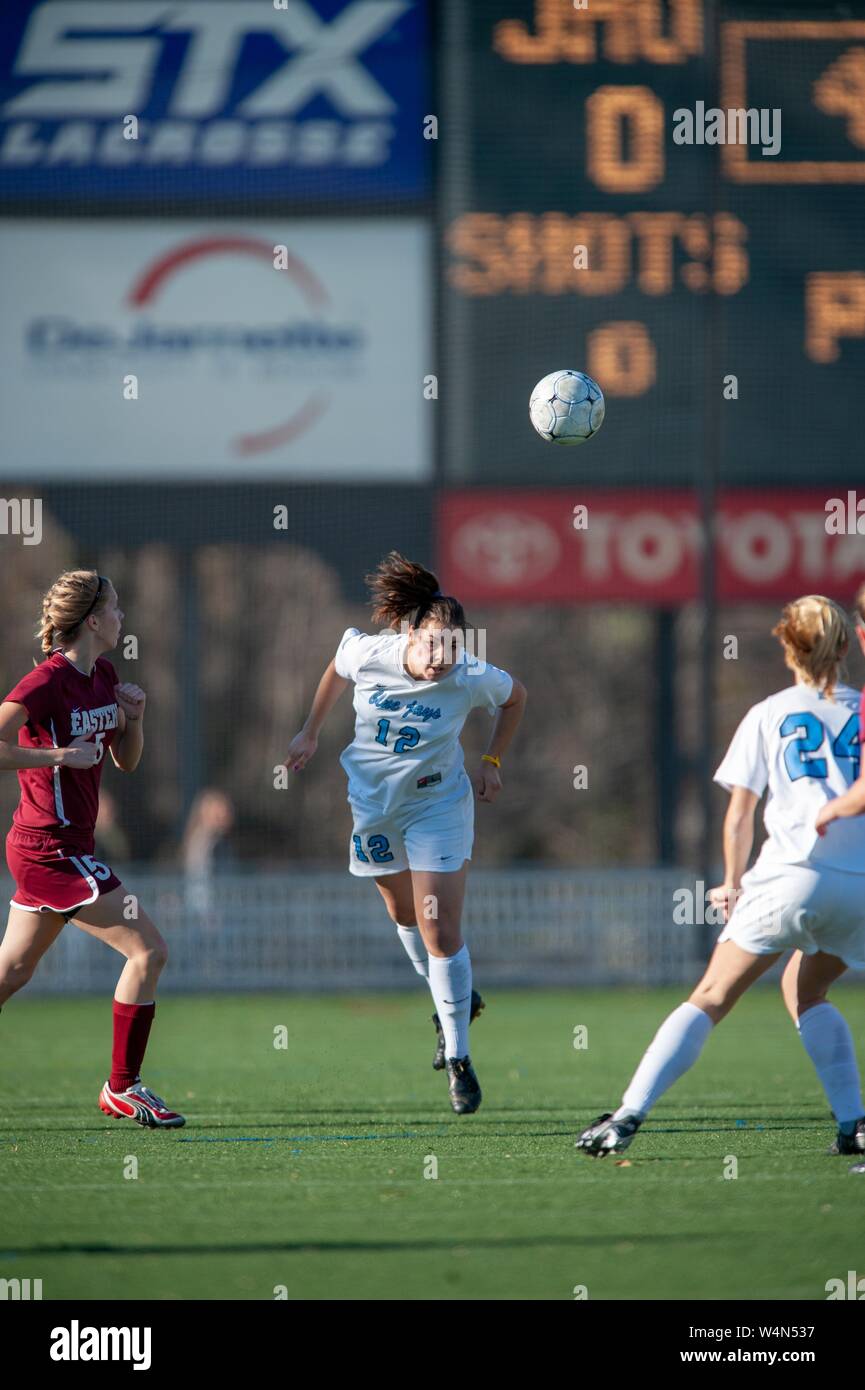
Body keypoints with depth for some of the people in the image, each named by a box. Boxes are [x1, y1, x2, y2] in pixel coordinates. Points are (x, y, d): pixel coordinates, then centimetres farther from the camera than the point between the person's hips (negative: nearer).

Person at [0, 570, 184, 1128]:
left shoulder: (103, 676, 10)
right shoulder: (48, 682, -17)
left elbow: (126, 760, 19)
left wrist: (134, 716, 0)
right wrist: (61, 755, -22)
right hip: (51, 848, -9)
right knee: (148, 950, -10)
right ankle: (123, 1087, -2)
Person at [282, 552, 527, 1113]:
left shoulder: (471, 680, -26)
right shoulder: (367, 654, -23)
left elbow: (516, 696, -2)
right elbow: (336, 671, 3)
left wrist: (492, 761, -3)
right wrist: (311, 732, 12)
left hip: (439, 804, -3)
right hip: (374, 803, 3)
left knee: (440, 931, -9)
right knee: (405, 915, 19)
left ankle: (459, 1056, 2)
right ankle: (453, 1000, 45)